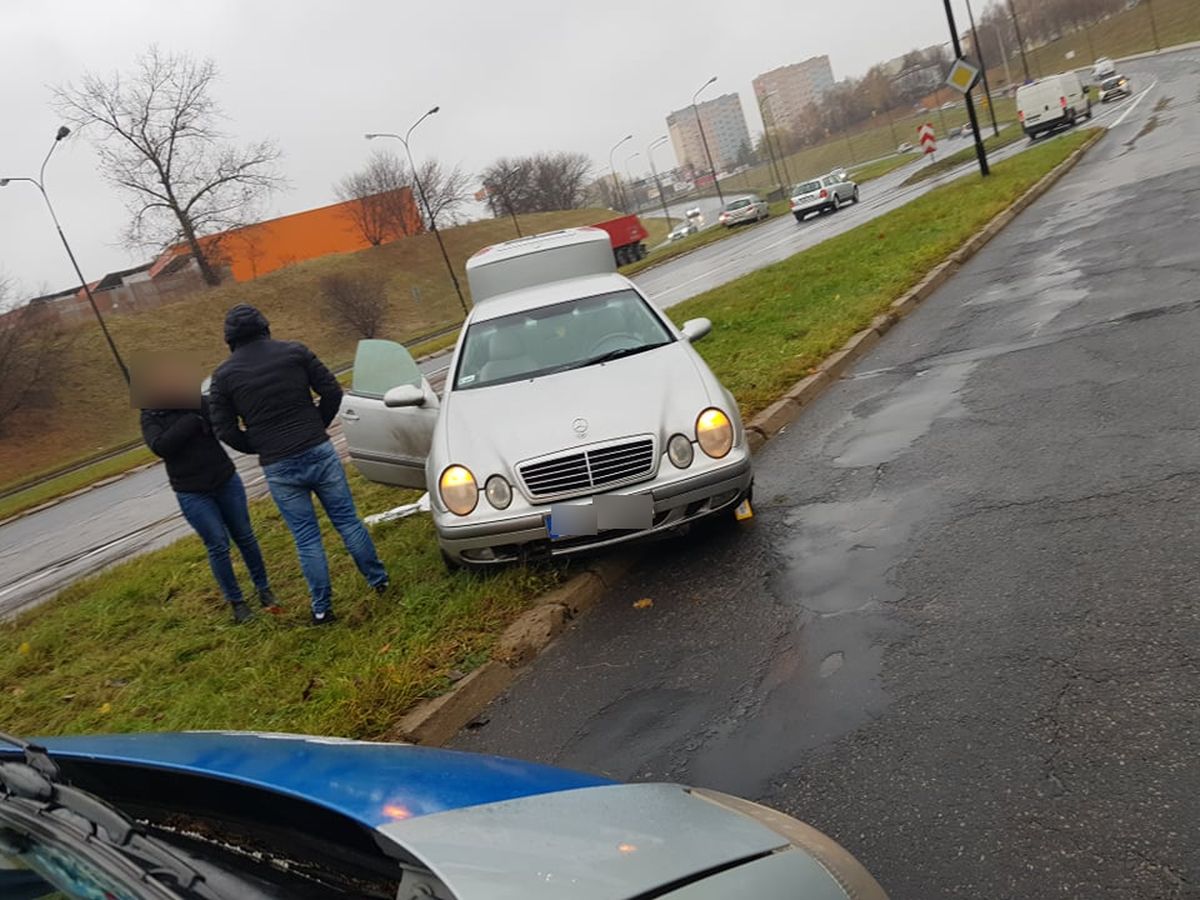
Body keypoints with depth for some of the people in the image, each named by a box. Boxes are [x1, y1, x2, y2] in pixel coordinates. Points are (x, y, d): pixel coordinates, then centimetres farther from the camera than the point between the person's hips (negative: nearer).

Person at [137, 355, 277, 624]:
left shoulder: (199, 402, 0)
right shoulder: (152, 418, -5)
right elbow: (160, 447, -22)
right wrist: (191, 420, -25)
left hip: (226, 480, 2)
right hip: (192, 493, -2)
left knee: (244, 536, 10)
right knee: (217, 545, -1)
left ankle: (264, 589, 25)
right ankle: (236, 602, 15)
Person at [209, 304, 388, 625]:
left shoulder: (224, 375, 1)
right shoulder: (294, 351, 1)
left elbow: (225, 430, -1)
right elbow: (332, 391, 1)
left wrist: (261, 448, 13)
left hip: (278, 468, 0)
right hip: (319, 452, 0)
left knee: (306, 539, 9)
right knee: (348, 521, 13)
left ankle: (322, 608, 17)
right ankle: (379, 581, 24)